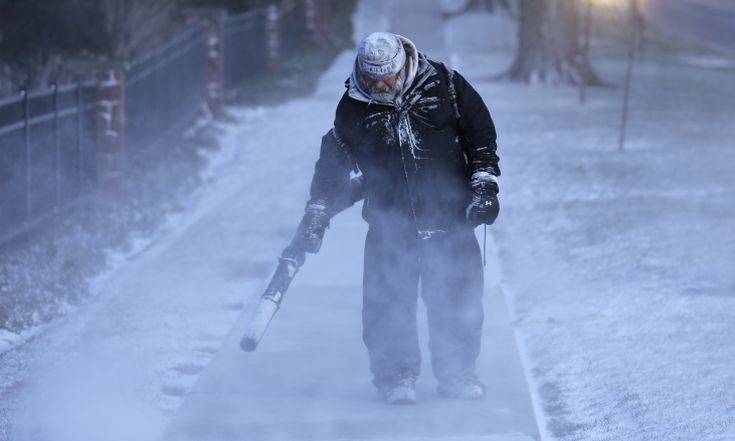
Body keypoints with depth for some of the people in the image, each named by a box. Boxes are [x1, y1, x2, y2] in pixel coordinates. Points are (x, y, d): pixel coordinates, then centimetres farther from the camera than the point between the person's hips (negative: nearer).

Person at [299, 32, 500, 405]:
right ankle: (395, 374, 8)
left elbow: (481, 129, 6)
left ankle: (456, 373, 15)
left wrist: (485, 181, -1)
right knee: (388, 298, -4)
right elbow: (333, 161, 9)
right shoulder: (353, 109, -1)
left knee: (458, 296, 1)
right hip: (390, 222, 0)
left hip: (450, 216, 0)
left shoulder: (443, 85, -3)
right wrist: (317, 213, 4)